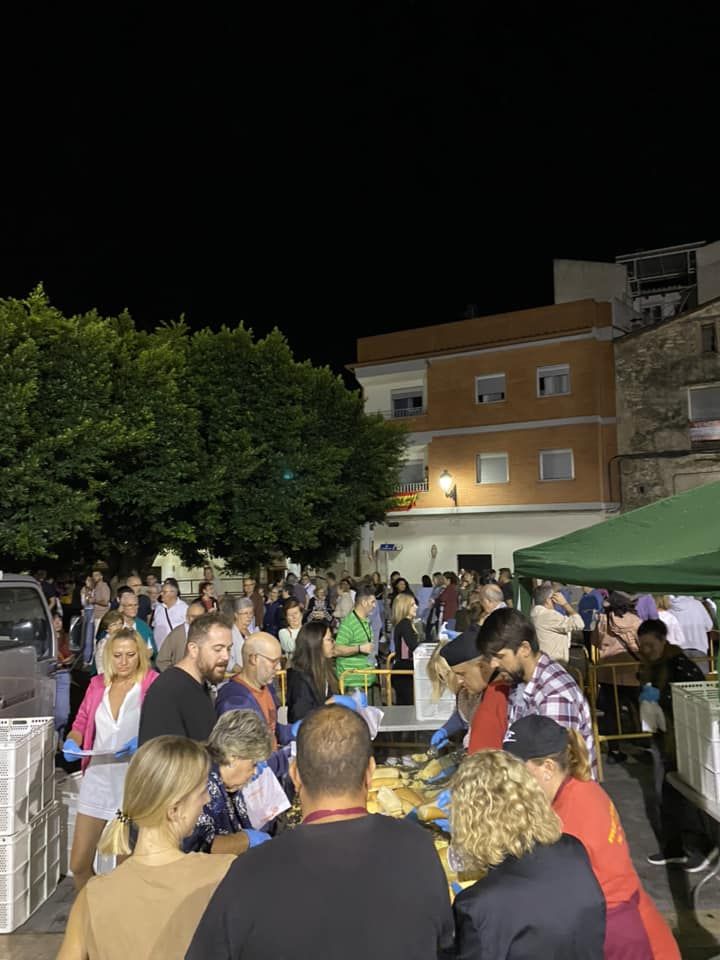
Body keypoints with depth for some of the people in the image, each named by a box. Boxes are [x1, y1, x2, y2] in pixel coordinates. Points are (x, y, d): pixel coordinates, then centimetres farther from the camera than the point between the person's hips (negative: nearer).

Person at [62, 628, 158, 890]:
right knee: (78, 864, 11)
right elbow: (80, 724, 14)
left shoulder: (153, 684, -9)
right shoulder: (97, 685, 6)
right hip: (97, 780, 5)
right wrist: (71, 742, -6)